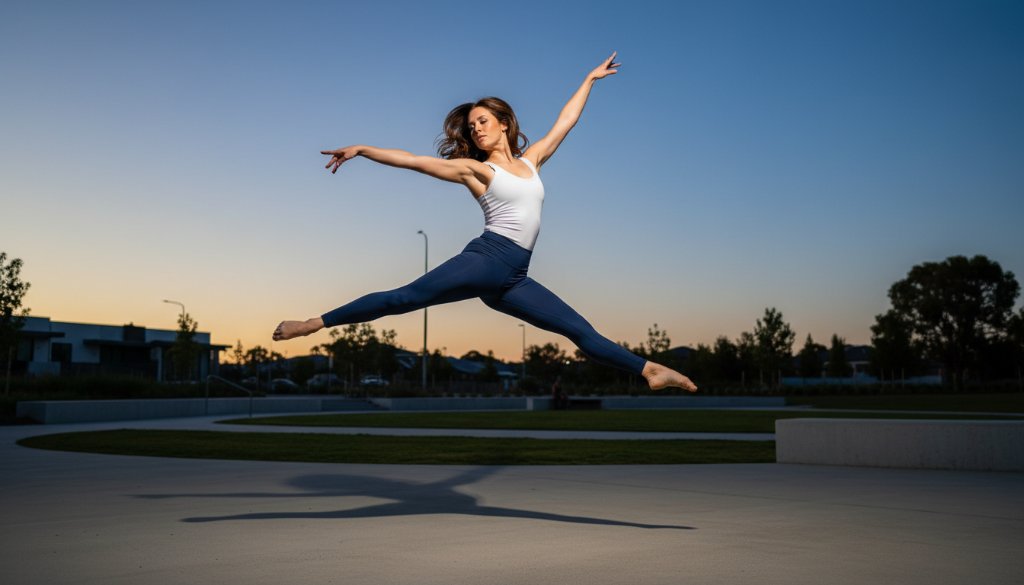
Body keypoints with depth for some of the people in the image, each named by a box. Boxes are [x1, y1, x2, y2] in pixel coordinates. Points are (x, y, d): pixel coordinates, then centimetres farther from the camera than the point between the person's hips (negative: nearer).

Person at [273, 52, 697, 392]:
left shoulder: (530, 160, 20)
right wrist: (361, 150, -3)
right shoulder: (474, 168, 7)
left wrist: (590, 79, 35)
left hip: (513, 278, 5)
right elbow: (412, 160, 2)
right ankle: (315, 323, -16)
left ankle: (650, 371, 3)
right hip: (486, 259, -4)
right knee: (405, 298, -16)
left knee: (581, 330, 3)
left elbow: (564, 123, 29)